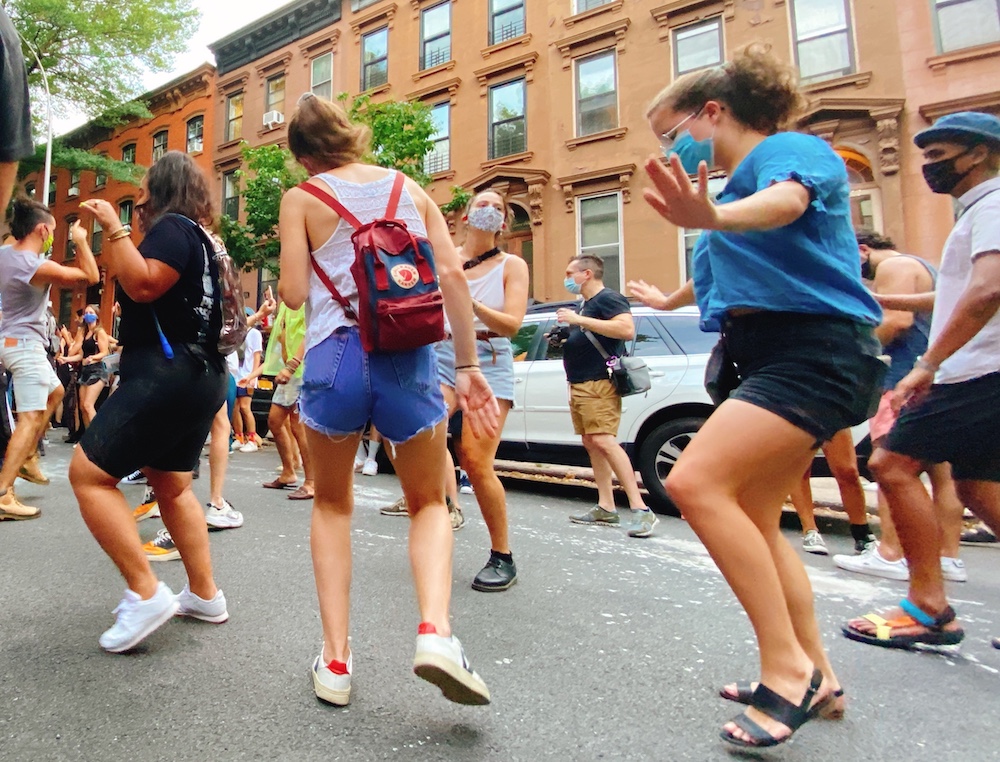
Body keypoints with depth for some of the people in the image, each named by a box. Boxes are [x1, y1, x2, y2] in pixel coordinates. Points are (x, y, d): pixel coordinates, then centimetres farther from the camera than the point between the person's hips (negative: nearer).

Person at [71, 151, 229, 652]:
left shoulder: (172, 227, -7)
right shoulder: (199, 237, 22)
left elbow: (141, 285, -23)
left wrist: (113, 228, -16)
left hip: (166, 375, -10)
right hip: (199, 375, 10)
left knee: (88, 474, -7)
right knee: (172, 486, 17)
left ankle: (145, 594, -9)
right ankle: (204, 594, 22)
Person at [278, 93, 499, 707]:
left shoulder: (302, 199, 7)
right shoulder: (410, 188, 13)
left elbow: (294, 294, -1)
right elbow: (453, 275, 3)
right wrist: (469, 365, 5)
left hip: (335, 357, 0)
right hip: (409, 360, 1)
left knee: (333, 505, 21)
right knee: (430, 503, 18)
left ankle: (336, 659, 17)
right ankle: (436, 630, -7)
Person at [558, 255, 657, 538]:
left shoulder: (608, 298, -6)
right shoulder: (586, 304, 25)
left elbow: (627, 329, -23)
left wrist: (579, 320, -21)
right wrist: (565, 336, 13)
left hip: (598, 384, -10)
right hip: (579, 385, 11)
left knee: (603, 441, -19)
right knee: (591, 443, 7)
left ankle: (640, 509, -18)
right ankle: (605, 509, 10)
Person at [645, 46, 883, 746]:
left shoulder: (794, 150, -5)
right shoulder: (736, 182, 20)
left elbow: (784, 200, -33)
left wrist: (712, 216, -50)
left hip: (815, 349, -10)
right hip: (765, 356, 10)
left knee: (697, 482, -24)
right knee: (752, 518, 11)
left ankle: (788, 666, -11)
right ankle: (815, 677, 24)